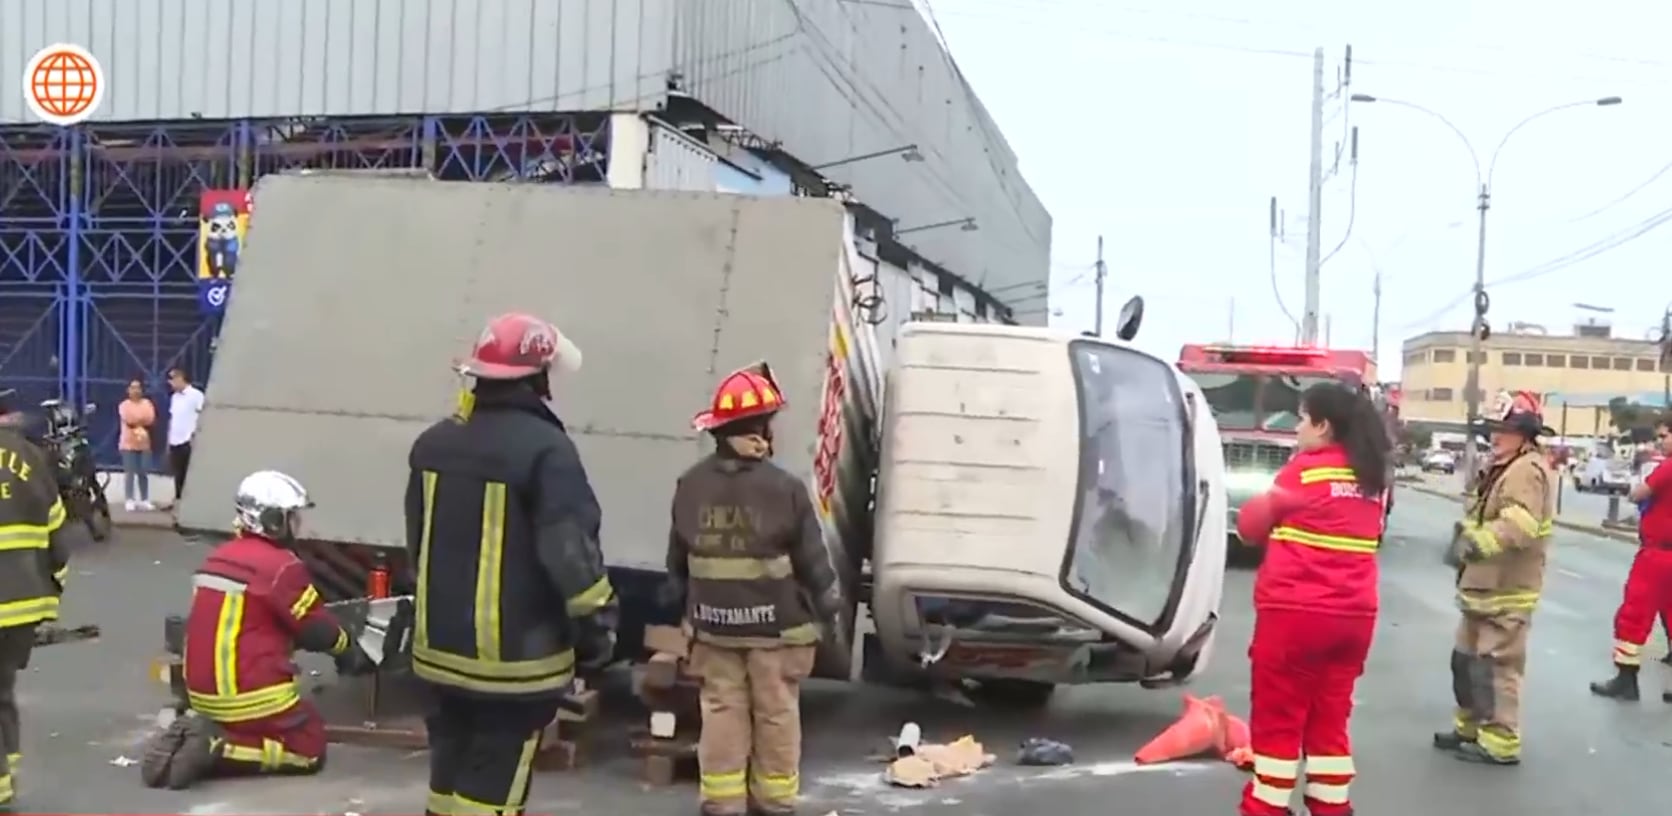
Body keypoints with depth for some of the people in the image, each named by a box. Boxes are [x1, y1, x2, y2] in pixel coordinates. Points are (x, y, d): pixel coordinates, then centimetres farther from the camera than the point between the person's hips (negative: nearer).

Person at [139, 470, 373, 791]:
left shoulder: (217, 558, 10)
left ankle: (199, 733, 4)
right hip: (248, 695, -8)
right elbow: (318, 629, -7)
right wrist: (348, 648, 16)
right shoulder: (281, 565, -15)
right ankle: (216, 751, -11)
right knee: (310, 749, 7)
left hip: (203, 691, 8)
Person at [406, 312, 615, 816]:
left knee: (451, 773, 20)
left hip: (440, 645, 7)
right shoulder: (545, 449, -19)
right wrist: (597, 625, -9)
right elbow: (571, 552, -21)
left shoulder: (434, 443, 6)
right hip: (514, 657, -7)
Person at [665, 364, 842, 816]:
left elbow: (678, 558, 8)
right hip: (776, 624, -3)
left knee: (721, 710, 11)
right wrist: (829, 608, 7)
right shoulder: (784, 488, -16)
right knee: (776, 713, 9)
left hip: (714, 623, 4)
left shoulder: (691, 486, -2)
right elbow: (812, 560, -9)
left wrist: (686, 607, 22)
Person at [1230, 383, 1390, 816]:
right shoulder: (1373, 477, 8)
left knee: (1277, 719, 4)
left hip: (1295, 613, -6)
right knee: (1330, 719, 15)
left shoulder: (1305, 470, -10)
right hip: (1354, 617, 6)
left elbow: (1251, 524, -2)